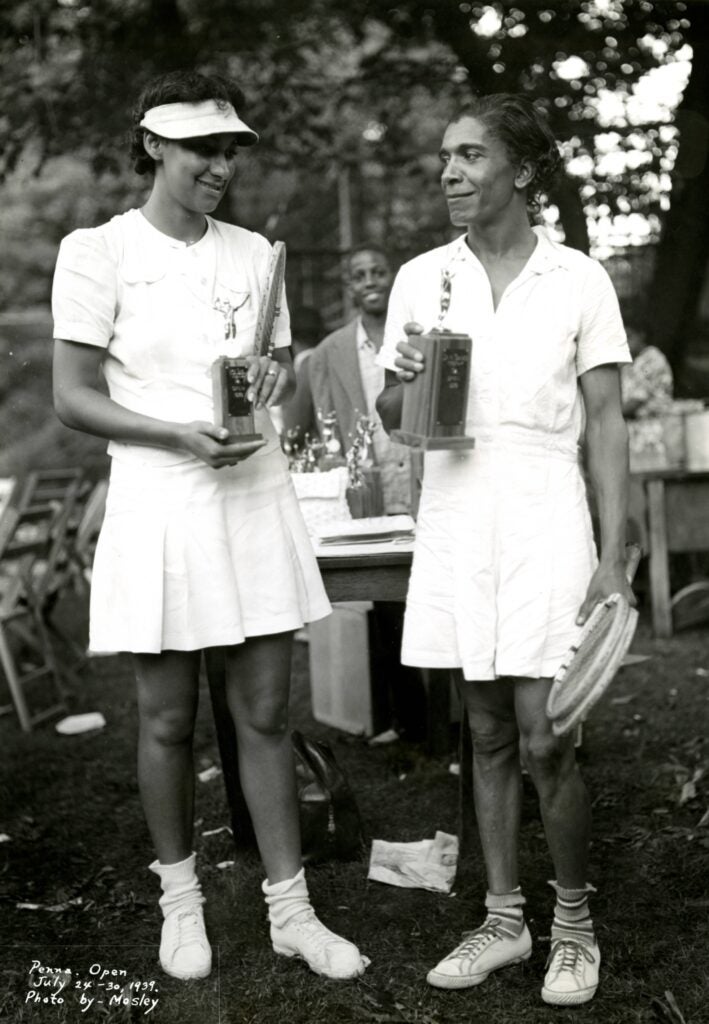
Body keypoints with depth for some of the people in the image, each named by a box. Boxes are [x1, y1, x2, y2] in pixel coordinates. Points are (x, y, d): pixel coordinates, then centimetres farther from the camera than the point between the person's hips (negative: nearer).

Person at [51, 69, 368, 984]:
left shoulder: (252, 252, 9)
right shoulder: (98, 251, -4)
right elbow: (72, 399, -7)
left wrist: (276, 377, -7)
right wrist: (181, 436, -20)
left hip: (255, 496, 4)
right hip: (159, 499, -3)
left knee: (265, 714, 8)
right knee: (168, 720, 8)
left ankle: (289, 910, 19)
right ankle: (180, 900, 28)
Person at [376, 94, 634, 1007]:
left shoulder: (579, 281, -1)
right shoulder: (421, 279, 7)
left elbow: (606, 425, -2)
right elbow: (390, 416, 14)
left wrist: (614, 560, -8)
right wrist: (403, 380, -10)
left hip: (545, 521, -3)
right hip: (454, 521, 3)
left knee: (544, 743, -4)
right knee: (489, 737, 11)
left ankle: (574, 926, 19)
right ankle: (503, 920, 25)